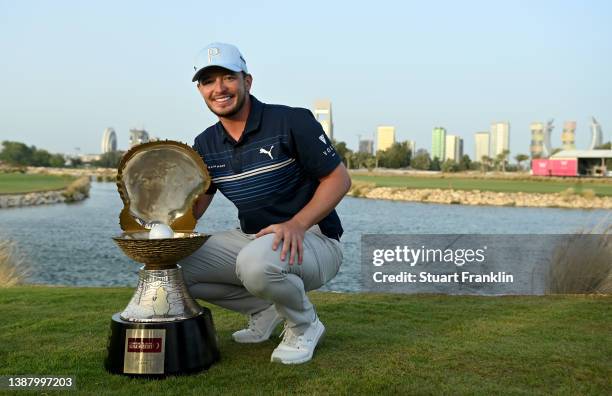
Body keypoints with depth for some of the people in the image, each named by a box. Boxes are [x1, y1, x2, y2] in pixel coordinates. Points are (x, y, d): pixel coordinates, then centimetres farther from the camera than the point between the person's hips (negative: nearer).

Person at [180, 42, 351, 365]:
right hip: (252, 239, 7)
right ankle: (265, 308, 10)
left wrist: (297, 224, -27)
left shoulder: (292, 122, -13)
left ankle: (304, 324, -5)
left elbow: (339, 178, -12)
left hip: (312, 240, -6)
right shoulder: (205, 145, 5)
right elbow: (191, 209, 9)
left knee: (257, 263, -39)